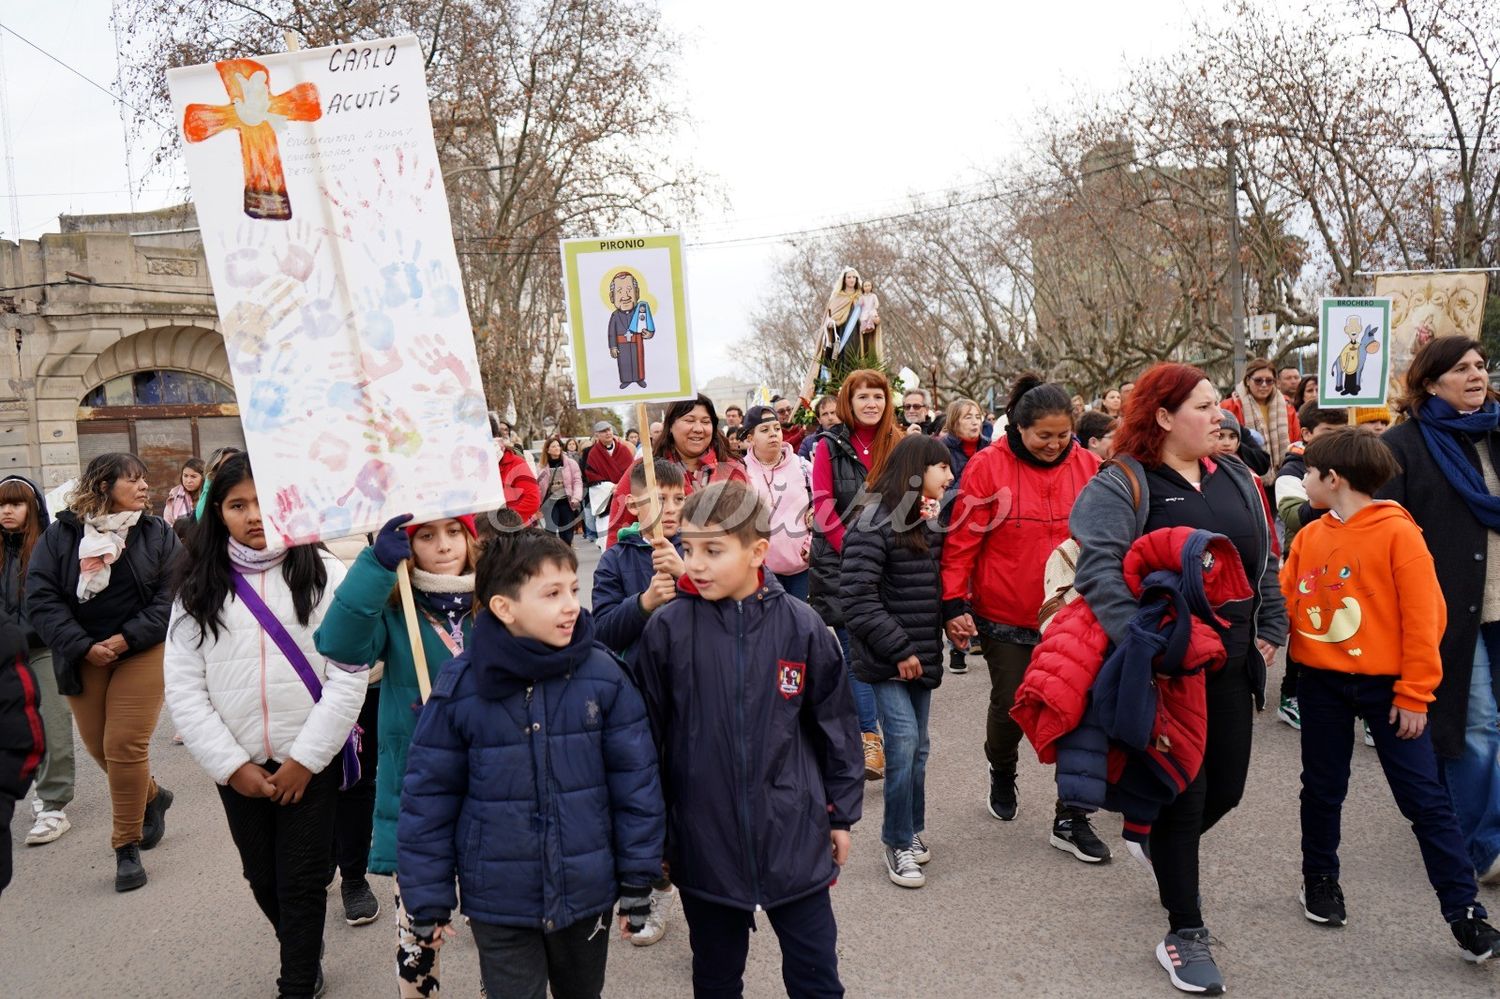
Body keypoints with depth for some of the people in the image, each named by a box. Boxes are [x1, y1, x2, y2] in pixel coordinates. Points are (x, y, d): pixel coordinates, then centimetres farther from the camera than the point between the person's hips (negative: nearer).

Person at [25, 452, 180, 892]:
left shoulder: (157, 533, 0)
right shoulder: (60, 535, 0)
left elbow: (171, 593, -5)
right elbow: (42, 598, -5)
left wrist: (128, 638, -16)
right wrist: (83, 646, -15)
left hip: (141, 652, -2)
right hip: (84, 658, 2)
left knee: (125, 746, -8)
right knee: (99, 748, 11)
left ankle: (127, 847, 7)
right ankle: (151, 798, 40)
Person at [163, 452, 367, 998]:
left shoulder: (323, 573, -6)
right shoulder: (200, 585, 2)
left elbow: (349, 674, -10)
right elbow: (183, 688, -1)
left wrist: (305, 758, -12)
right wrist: (231, 764, -8)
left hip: (311, 762, -3)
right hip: (238, 766, 3)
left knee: (302, 880, 4)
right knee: (263, 877, 17)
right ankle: (304, 955, 42)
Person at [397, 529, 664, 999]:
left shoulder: (602, 675, -11)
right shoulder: (460, 688, -14)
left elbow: (635, 779, -4)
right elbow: (428, 796, -6)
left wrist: (637, 881, -1)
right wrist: (428, 902, -1)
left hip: (587, 892, 2)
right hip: (498, 902, -2)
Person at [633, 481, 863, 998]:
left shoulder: (801, 626, -8)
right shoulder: (667, 629, -10)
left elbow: (834, 724, 3)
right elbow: (647, 734, -1)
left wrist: (841, 813, 8)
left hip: (795, 837, 0)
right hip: (704, 841, 0)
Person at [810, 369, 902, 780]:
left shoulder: (897, 444, 7)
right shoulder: (830, 445, 0)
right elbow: (823, 504, -5)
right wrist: (852, 546, -13)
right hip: (839, 561, -2)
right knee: (854, 650, -1)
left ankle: (868, 732, 18)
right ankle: (871, 738, 6)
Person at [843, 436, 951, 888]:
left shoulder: (928, 522, 11)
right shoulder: (874, 524, -15)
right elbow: (858, 597, -20)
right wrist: (899, 649, -18)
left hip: (921, 656, 8)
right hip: (887, 660, -8)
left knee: (917, 748, 13)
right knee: (903, 743, -11)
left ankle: (910, 830, 29)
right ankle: (898, 841, 4)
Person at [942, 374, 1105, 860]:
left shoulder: (1086, 465, -2)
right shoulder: (988, 466, -10)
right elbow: (962, 539, -10)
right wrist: (954, 604, -12)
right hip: (1006, 618, -2)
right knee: (1010, 707, 13)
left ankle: (1071, 820, 16)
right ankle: (1002, 775, 44)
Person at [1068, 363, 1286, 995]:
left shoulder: (1236, 480, 11)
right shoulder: (1122, 484, -12)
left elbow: (1266, 562, 18)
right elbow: (1098, 567, -25)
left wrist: (1270, 630, 11)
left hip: (1230, 665, 7)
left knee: (1226, 788, 14)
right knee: (1182, 794, 2)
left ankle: (1167, 850, 46)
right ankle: (1185, 934, 19)